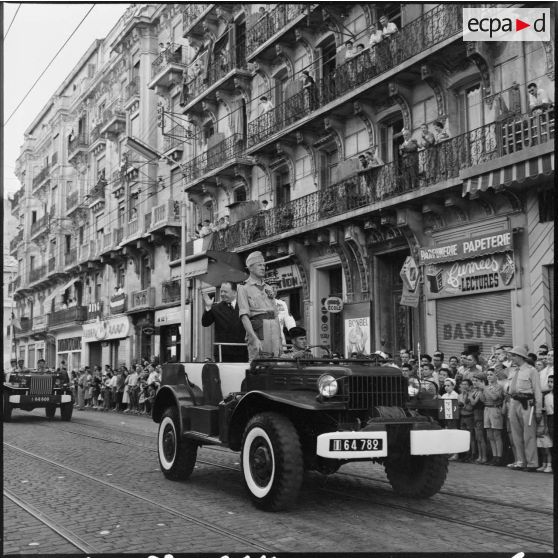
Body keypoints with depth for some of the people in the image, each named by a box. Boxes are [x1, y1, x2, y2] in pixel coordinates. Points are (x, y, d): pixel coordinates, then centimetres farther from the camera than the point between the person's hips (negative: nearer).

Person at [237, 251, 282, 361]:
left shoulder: (268, 288, 21)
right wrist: (254, 338, -21)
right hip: (258, 331, -6)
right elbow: (244, 316, -9)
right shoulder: (244, 288, 2)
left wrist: (279, 339, 12)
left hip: (274, 329, 6)